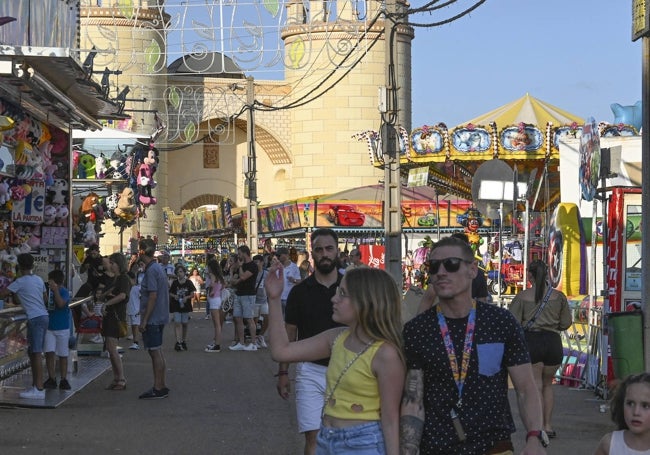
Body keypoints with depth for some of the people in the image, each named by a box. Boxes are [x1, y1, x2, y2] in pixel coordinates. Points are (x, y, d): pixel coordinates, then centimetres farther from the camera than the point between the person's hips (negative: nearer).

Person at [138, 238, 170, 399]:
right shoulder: (158, 268, 14)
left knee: (155, 352, -6)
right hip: (160, 317, 10)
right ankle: (161, 386, 19)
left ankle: (158, 389, -4)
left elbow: (153, 296, -22)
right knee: (158, 351, 14)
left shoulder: (151, 270, -17)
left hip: (152, 318, -10)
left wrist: (144, 320, -20)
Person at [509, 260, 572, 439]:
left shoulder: (522, 297, -3)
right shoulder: (559, 296, 3)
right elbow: (566, 323, 6)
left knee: (535, 386, 3)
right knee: (548, 385, 18)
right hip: (553, 342, 2)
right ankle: (548, 425, 15)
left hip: (530, 341, -2)